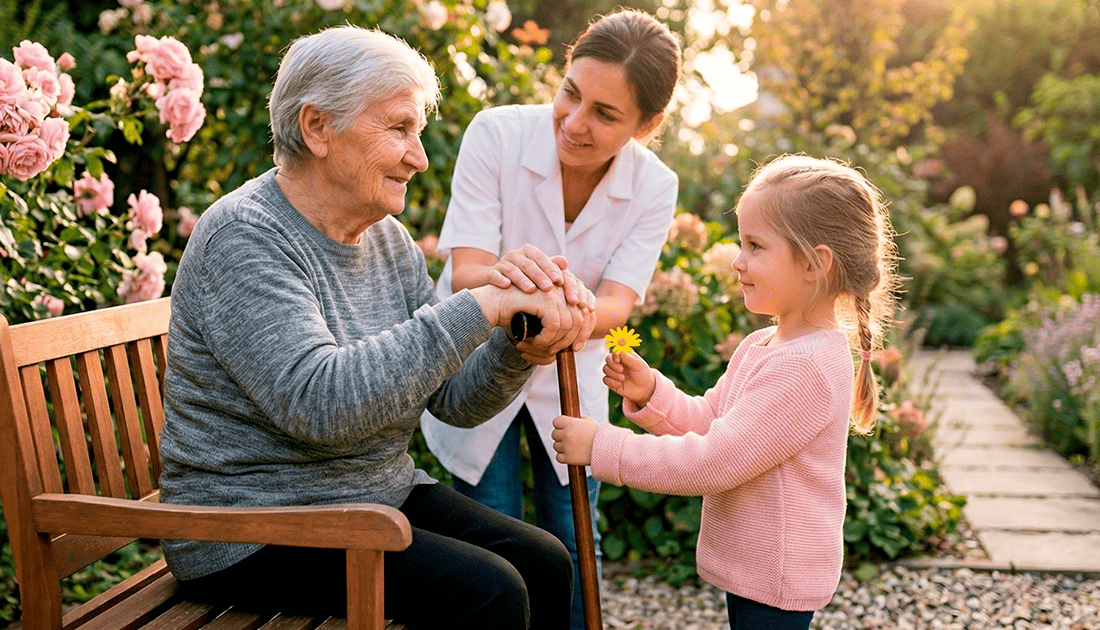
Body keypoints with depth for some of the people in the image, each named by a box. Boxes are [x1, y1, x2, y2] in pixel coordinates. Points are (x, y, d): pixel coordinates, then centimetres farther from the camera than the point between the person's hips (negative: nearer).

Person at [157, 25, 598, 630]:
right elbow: (320, 405, -33)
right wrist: (480, 307, -32)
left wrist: (524, 349, -16)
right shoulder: (243, 236, -19)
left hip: (382, 492, 8)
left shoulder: (389, 240, 7)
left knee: (545, 564, -3)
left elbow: (453, 397, 5)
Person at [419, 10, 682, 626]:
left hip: (569, 377, 2)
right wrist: (501, 275, -52)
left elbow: (617, 304, -23)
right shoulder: (497, 134, -23)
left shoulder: (654, 188, -14)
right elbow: (463, 271, -27)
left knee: (573, 545, 8)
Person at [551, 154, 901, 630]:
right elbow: (707, 422, 12)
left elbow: (713, 461, -27)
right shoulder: (761, 347, 7)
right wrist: (650, 393, -6)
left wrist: (603, 447, -23)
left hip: (776, 580, -9)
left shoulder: (804, 367, -26)